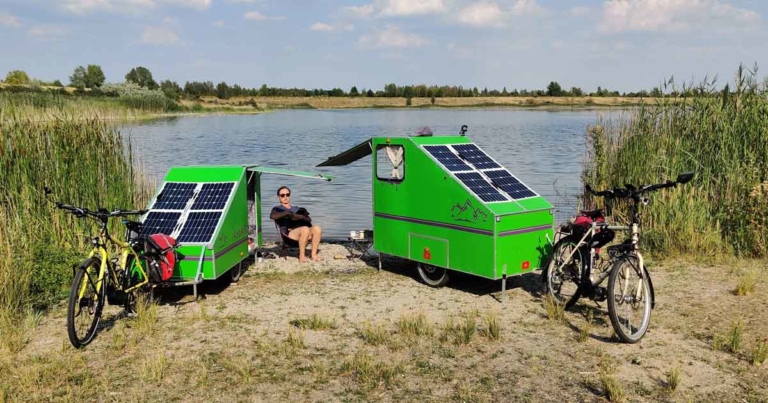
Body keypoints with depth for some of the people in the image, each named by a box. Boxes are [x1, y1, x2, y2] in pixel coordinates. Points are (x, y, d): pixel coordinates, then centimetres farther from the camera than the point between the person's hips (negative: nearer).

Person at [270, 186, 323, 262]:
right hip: (289, 234, -5)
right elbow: (272, 216, -6)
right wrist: (287, 213, -14)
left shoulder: (296, 208, 32)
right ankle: (301, 256, -25)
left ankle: (314, 254, -22)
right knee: (305, 229, -36)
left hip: (302, 232, 5)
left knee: (317, 228, -27)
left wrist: (300, 217, -5)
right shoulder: (277, 209, 20)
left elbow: (309, 219, 16)